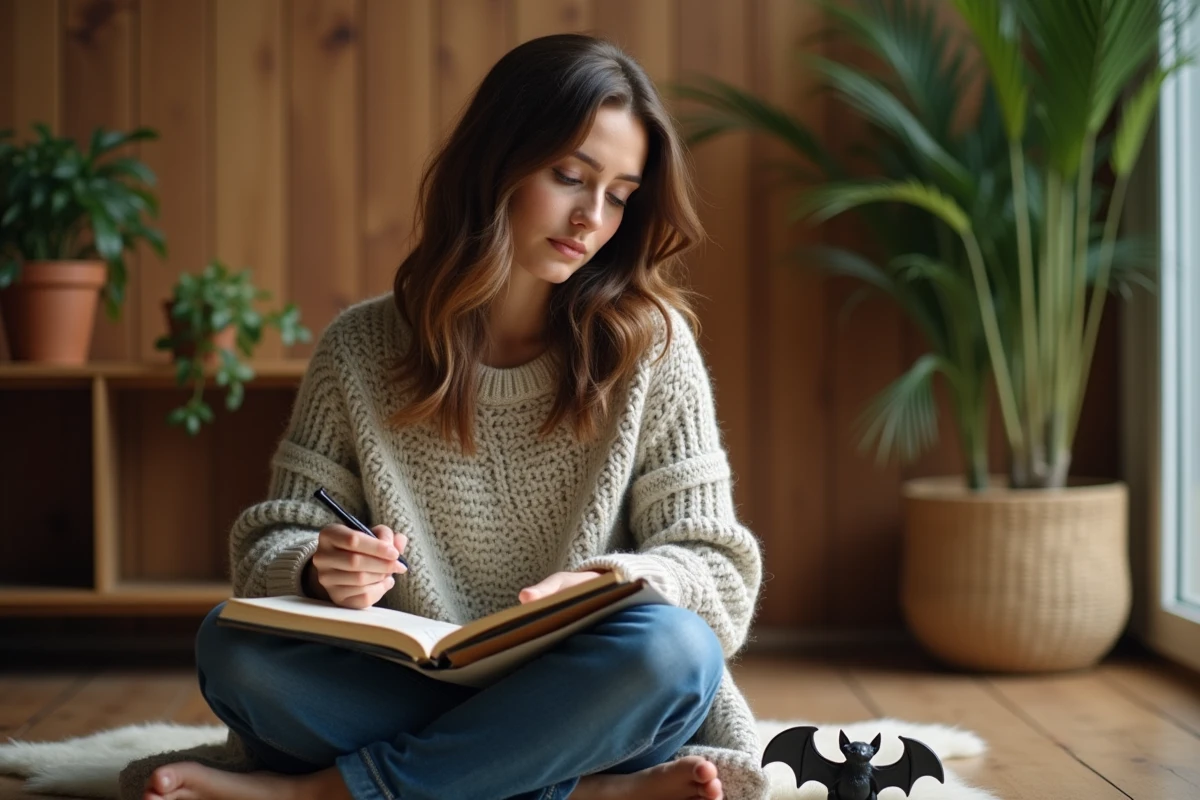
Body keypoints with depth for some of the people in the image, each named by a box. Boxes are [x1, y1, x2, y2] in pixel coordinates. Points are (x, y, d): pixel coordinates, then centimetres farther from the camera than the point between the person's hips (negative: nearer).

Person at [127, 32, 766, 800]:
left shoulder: (650, 343, 0)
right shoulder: (362, 347, 3)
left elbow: (711, 565, -1)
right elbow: (275, 542, 4)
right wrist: (319, 569, -21)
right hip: (408, 697, 1)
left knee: (667, 648, -33)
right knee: (234, 648, -24)